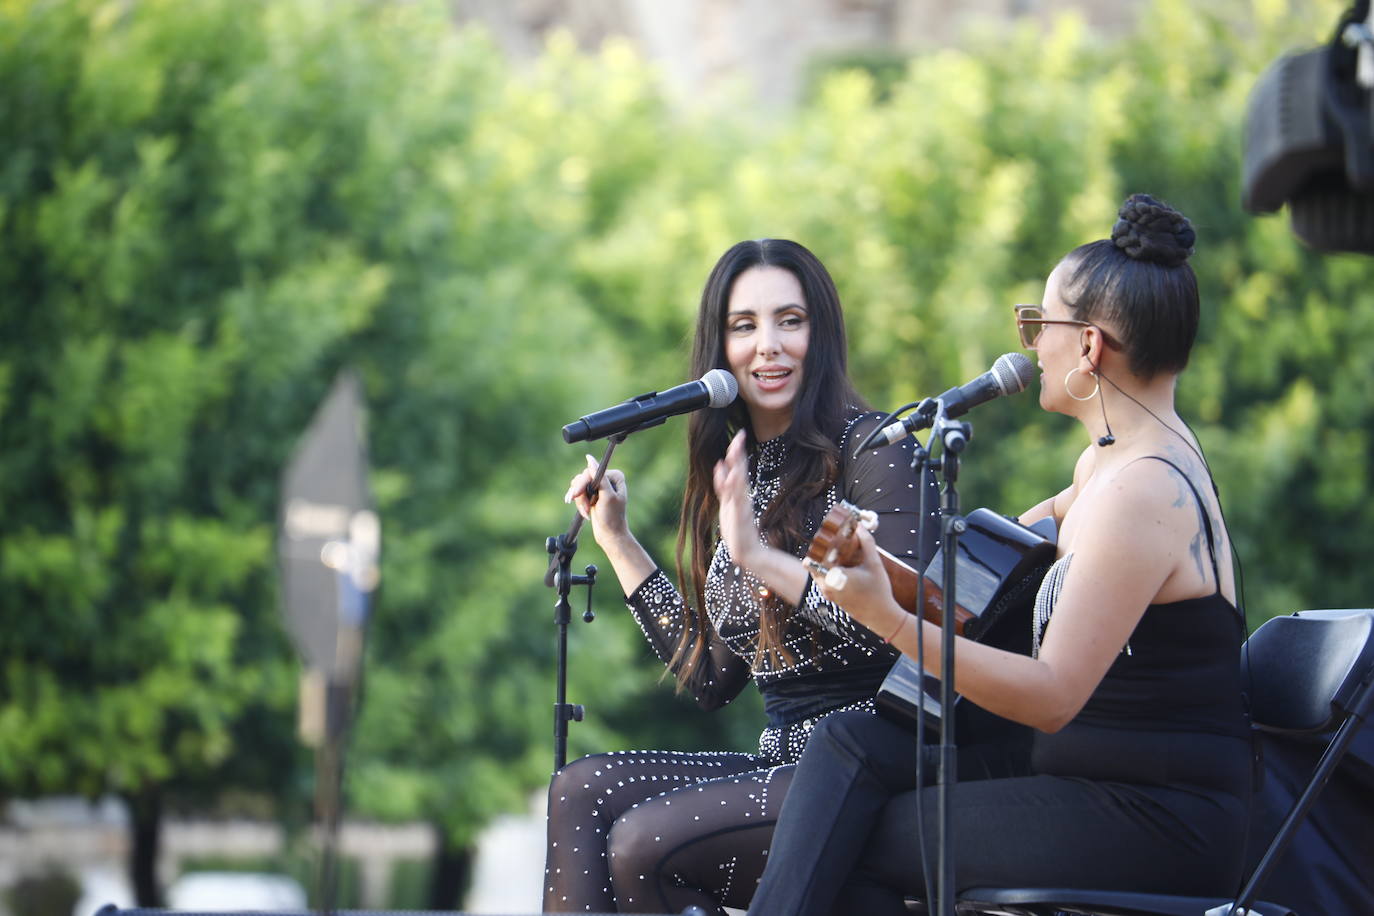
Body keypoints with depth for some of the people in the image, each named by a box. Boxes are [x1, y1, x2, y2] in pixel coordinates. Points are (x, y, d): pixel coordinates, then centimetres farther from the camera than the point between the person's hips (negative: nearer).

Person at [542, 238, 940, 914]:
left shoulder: (870, 448, -5)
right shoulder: (741, 473, 17)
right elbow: (710, 680, 17)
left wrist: (762, 558, -21)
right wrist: (616, 541, 17)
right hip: (782, 763, 8)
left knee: (645, 842, -23)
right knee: (580, 790, -10)